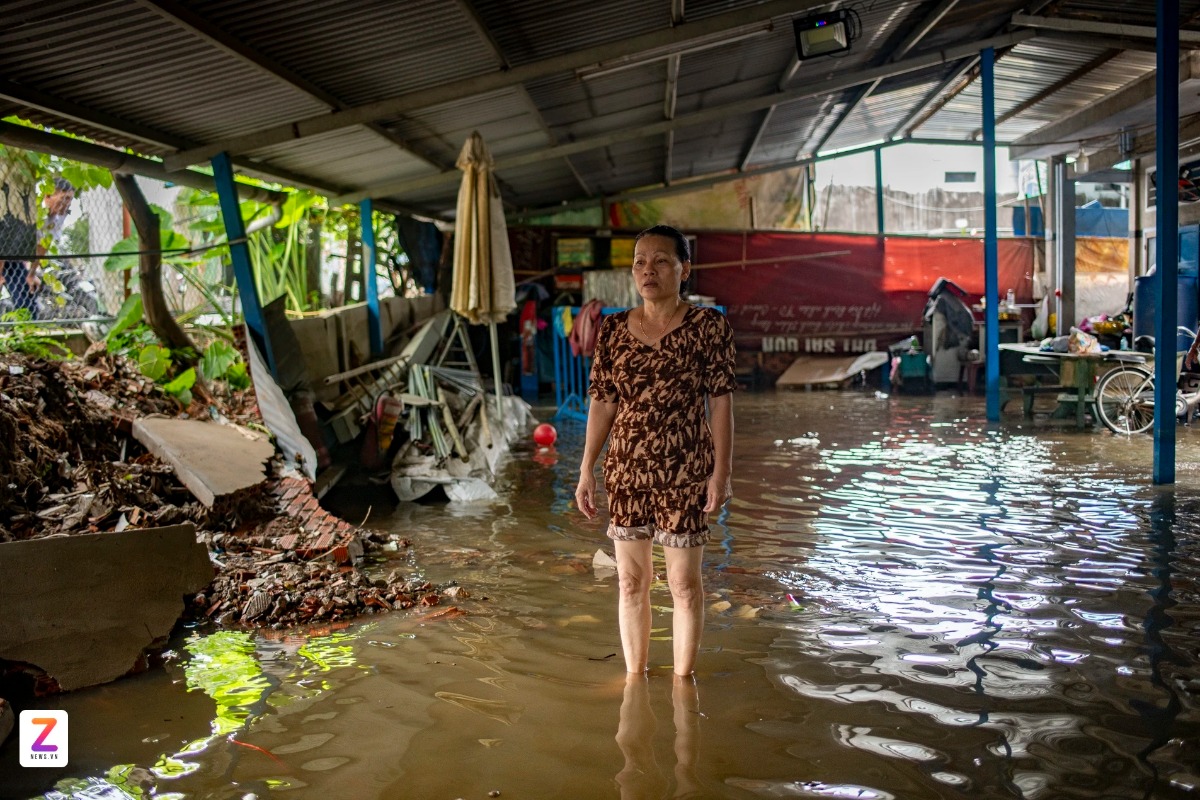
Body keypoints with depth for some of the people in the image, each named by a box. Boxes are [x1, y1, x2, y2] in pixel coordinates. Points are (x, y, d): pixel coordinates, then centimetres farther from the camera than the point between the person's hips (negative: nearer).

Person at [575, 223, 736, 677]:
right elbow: (602, 403, 6)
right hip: (626, 469, 3)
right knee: (631, 580, 12)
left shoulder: (708, 326, -5)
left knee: (683, 582, 8)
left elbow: (720, 402, -5)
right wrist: (587, 470, 3)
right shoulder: (613, 330, 5)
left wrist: (722, 470, -10)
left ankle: (683, 681, 25)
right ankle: (634, 677, 28)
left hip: (684, 471, -3)